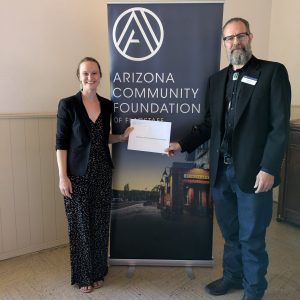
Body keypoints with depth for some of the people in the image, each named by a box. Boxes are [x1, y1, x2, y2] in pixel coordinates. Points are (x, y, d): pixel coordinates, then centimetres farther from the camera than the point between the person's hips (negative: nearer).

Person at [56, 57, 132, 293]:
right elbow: (61, 143, -8)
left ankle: (98, 272, 30)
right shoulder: (68, 104, -7)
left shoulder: (107, 105, 6)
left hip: (102, 173, 4)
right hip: (78, 175, -4)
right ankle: (83, 275, 25)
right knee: (80, 224, 6)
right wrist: (62, 176, -12)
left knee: (100, 224, 11)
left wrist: (123, 137, 0)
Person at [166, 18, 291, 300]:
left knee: (251, 237, 9)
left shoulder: (273, 72, -4)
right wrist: (182, 144, 2)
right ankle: (232, 276, 41)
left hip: (253, 171, -4)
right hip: (221, 170, 5)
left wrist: (268, 168, -16)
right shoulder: (216, 79, 11)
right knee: (230, 231, 19)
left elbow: (280, 125, -10)